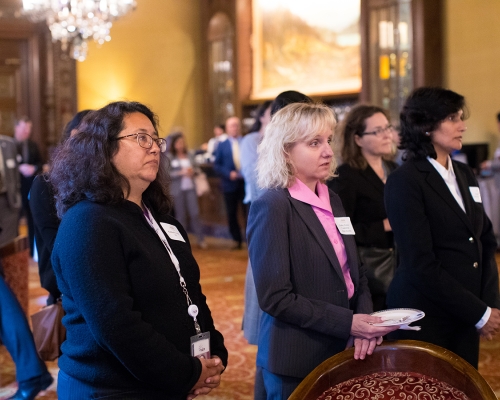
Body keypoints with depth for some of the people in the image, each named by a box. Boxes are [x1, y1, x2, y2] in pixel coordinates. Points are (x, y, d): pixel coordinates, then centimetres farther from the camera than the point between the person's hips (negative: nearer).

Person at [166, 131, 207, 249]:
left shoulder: (190, 155, 6)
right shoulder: (169, 157, -6)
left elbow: (197, 168, 13)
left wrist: (193, 171, -9)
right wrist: (181, 173, -19)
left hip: (190, 188, 3)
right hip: (177, 189, -3)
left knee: (195, 213, 0)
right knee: (181, 215, 4)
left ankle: (201, 239, 5)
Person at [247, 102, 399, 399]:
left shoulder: (333, 200, 7)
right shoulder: (272, 207, -16)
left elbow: (354, 272, 12)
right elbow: (274, 297, -20)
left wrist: (366, 317, -7)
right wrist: (348, 323, -21)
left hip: (342, 353, 7)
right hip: (296, 365, -7)